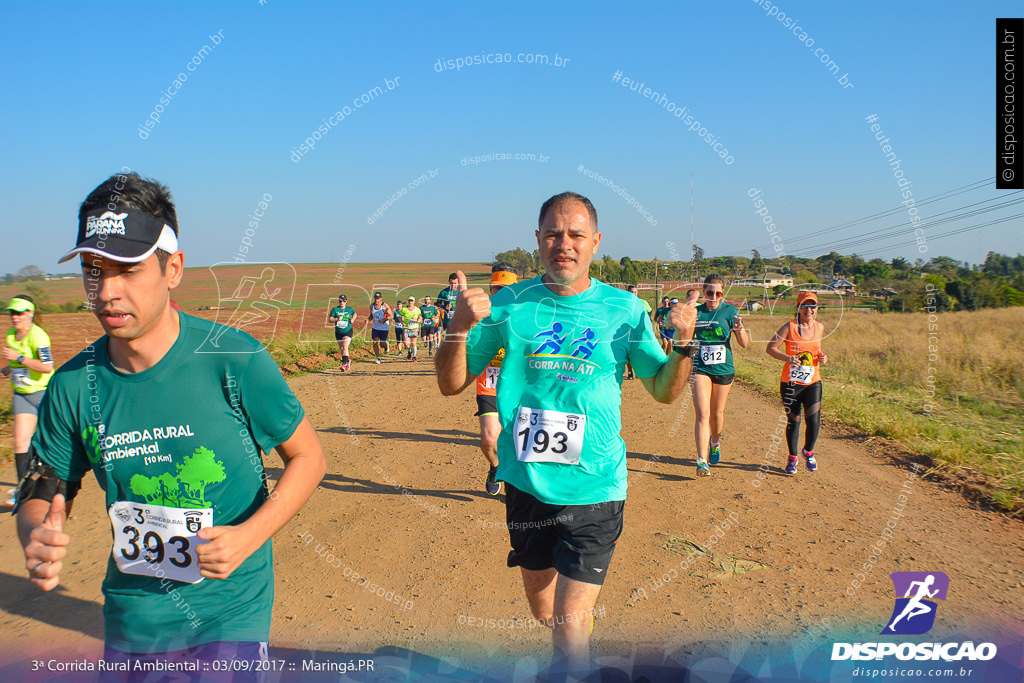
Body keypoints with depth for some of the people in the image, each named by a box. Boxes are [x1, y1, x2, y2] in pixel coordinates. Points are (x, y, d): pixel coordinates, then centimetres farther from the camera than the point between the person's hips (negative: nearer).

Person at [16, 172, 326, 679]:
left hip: (229, 613, -3)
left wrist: (249, 536, -19)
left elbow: (307, 457, -6)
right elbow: (41, 492, 6)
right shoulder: (74, 386, -6)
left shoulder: (236, 360, -16)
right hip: (130, 617, 4)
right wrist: (37, 541, -17)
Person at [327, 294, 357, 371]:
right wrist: (337, 319, -25)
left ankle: (344, 364, -22)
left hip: (348, 331, -3)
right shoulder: (335, 309, -3)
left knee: (345, 347, -19)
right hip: (338, 332, 3)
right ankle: (348, 361, 36)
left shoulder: (350, 309, -1)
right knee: (341, 349, 14)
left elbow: (354, 314, 21)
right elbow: (329, 319, -8)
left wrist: (353, 319, 1)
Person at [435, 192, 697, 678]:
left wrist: (684, 342, -14)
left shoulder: (623, 309, -4)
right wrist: (460, 327, -18)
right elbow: (451, 384, 0)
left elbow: (664, 390, 5)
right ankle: (569, 661, 53)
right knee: (541, 607, 23)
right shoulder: (508, 305, -3)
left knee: (570, 625, -8)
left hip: (593, 487, -2)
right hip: (526, 483, 3)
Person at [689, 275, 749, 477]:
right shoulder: (695, 313, 0)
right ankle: (702, 461, -13)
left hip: (724, 369, 0)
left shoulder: (730, 311, -3)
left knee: (717, 414, 14)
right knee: (702, 414, -13)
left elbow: (744, 344, -7)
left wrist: (739, 330, -25)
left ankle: (715, 442, 45)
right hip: (700, 369, 0)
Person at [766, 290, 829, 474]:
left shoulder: (820, 328, 7)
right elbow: (770, 348, -5)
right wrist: (787, 358, -22)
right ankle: (792, 457, 27)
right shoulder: (790, 327, -6)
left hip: (813, 382, 2)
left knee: (814, 421, -9)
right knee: (793, 421, 6)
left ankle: (808, 452, 21)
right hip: (790, 383, -2)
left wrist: (823, 358, 2)